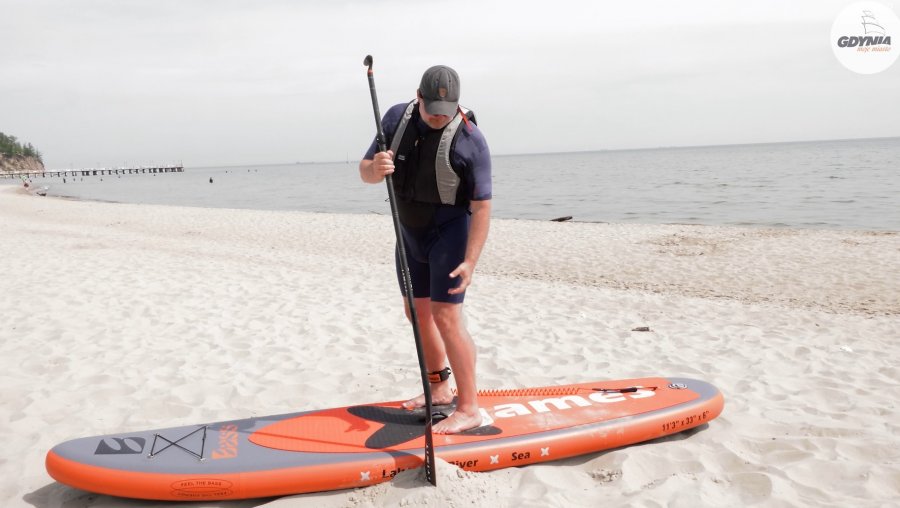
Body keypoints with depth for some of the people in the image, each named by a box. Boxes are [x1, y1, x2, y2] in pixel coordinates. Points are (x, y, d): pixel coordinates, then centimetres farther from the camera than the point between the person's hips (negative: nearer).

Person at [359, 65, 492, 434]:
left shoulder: (470, 140, -21)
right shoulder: (397, 118, -5)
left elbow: (481, 207, -21)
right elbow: (364, 172, -4)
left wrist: (470, 261, -28)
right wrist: (375, 169, -29)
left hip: (449, 234, -6)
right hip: (410, 233, 7)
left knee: (445, 317, -13)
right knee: (417, 311, 14)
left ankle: (469, 408, -3)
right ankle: (439, 389, 31)